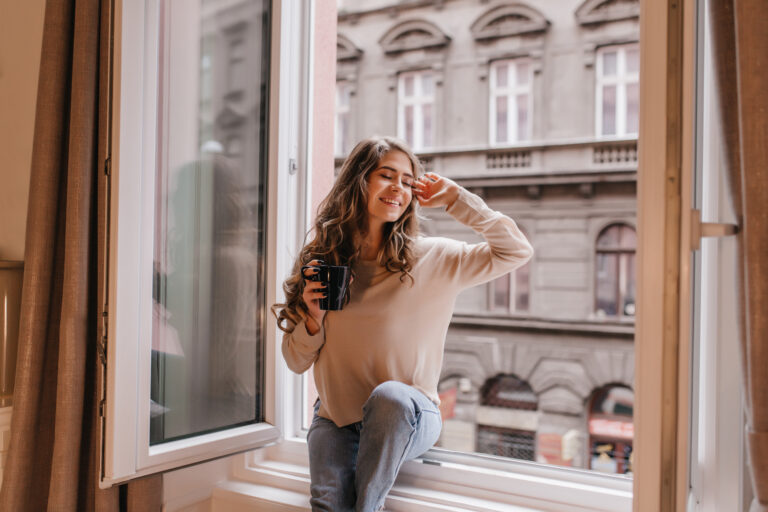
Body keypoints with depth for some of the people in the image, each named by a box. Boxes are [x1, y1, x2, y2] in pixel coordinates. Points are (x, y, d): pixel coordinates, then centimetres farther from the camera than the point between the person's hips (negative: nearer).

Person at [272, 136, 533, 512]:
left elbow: (517, 251, -8)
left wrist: (455, 199, -8)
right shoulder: (320, 262, 0)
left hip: (407, 418, 0)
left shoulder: (432, 259, -4)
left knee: (390, 395, -35)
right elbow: (297, 362, 6)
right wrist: (313, 319, -16)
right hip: (336, 420, 0)